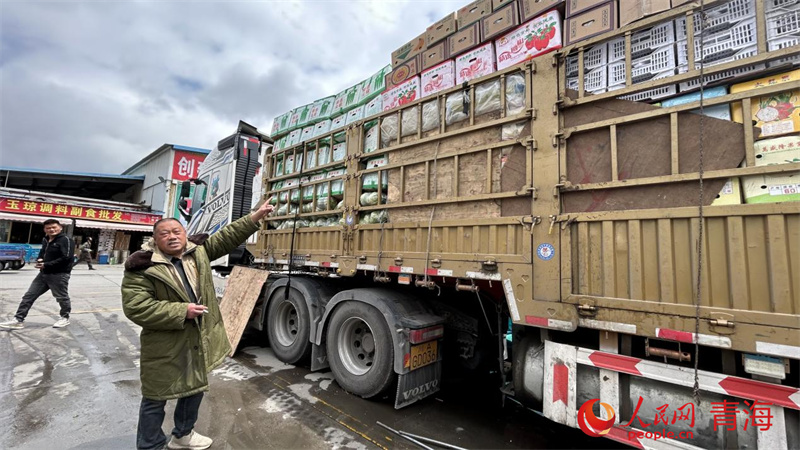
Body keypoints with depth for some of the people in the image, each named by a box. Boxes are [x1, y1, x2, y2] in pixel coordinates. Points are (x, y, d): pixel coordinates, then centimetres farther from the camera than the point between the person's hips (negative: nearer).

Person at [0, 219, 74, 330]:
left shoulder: (65, 240, -14)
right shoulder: (45, 240, 15)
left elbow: (66, 258, -22)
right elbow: (42, 253, 28)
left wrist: (46, 265, -19)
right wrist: (39, 260, 4)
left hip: (59, 275, -8)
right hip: (43, 274, 9)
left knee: (62, 297, 4)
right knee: (29, 296, 8)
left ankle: (65, 318, 20)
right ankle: (18, 320, 15)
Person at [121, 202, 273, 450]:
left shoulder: (199, 250, 0)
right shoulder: (143, 266, -16)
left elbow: (227, 237, 4)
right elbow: (135, 307, -19)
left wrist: (255, 216, -3)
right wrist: (182, 311, -23)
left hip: (198, 339, 6)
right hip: (165, 345, -6)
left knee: (195, 388, 23)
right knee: (156, 398, 11)